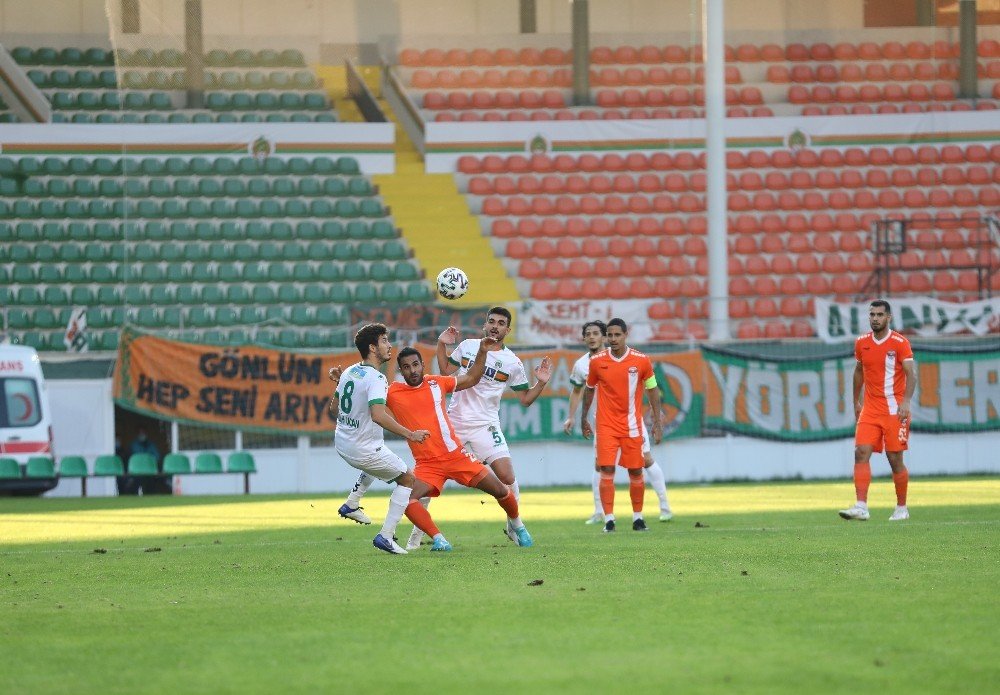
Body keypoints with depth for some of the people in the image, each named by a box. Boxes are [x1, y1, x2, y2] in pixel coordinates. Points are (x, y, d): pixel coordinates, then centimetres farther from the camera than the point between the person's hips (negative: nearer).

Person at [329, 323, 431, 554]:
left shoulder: (349, 372, 4)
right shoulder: (376, 378, -22)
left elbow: (334, 408, 15)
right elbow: (378, 415, -36)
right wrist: (409, 434, -35)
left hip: (342, 444, 8)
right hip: (365, 449, -8)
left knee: (375, 458, 39)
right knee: (407, 478, 8)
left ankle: (351, 505, 32)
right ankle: (385, 535, 1)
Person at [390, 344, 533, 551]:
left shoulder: (436, 383, 2)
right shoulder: (392, 393, -3)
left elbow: (471, 379, 16)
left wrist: (482, 353, 7)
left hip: (456, 455, 1)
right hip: (427, 464, -1)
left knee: (499, 489, 2)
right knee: (407, 498, -27)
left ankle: (517, 525, 29)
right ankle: (438, 539, -20)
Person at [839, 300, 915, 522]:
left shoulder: (900, 343, -7)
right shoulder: (862, 343, 8)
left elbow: (911, 374, -12)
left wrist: (905, 402, -25)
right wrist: (856, 401, 22)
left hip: (894, 410, -4)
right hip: (870, 410, 4)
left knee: (895, 459, 0)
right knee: (861, 453, -11)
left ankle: (901, 509, 15)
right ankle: (861, 507, -16)